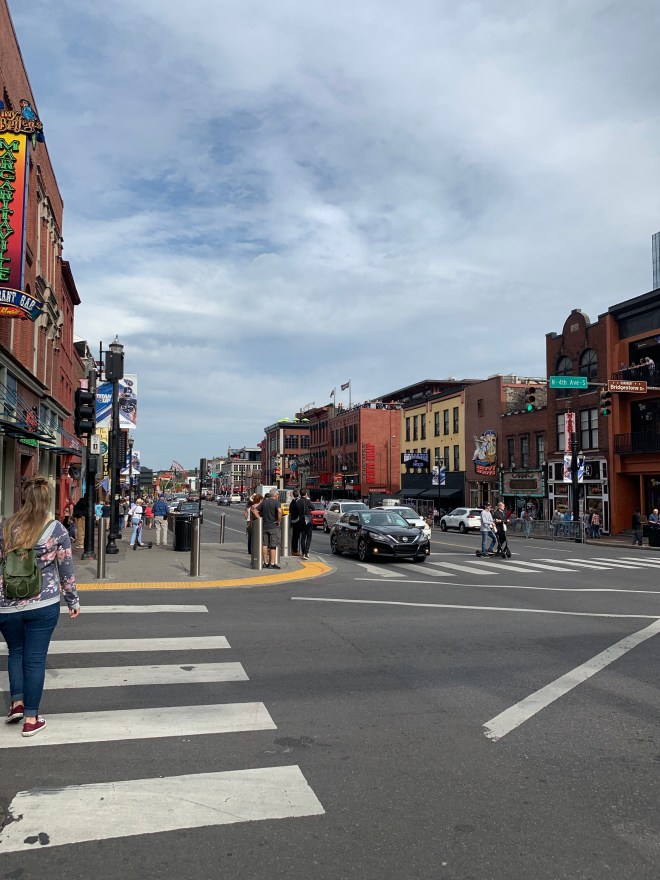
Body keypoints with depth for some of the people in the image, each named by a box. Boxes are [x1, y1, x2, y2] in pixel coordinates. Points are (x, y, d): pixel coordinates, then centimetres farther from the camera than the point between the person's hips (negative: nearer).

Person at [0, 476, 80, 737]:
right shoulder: (57, 530, -7)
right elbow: (66, 569, -1)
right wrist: (73, 601, 10)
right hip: (43, 605, -1)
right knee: (35, 658, 7)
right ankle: (31, 719, 14)